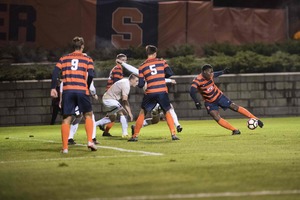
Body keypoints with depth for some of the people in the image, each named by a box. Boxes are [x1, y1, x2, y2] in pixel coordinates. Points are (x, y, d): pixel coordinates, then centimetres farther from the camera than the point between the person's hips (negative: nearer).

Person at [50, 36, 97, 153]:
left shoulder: (64, 58, 15)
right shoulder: (87, 59, 9)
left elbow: (55, 72, 3)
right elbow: (91, 75, -4)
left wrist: (53, 88, 2)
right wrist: (87, 87, 9)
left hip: (67, 91, 1)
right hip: (81, 90, -1)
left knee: (66, 119, 5)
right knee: (88, 115, 17)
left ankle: (65, 147, 1)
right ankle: (90, 141, 4)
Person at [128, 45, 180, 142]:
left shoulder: (142, 67, 5)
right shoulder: (162, 62, 4)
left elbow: (141, 84, 2)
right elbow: (170, 73, -2)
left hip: (150, 93, 0)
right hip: (162, 92, 0)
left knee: (142, 113, 12)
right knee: (167, 112, 16)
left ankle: (135, 135, 8)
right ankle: (173, 134, 6)